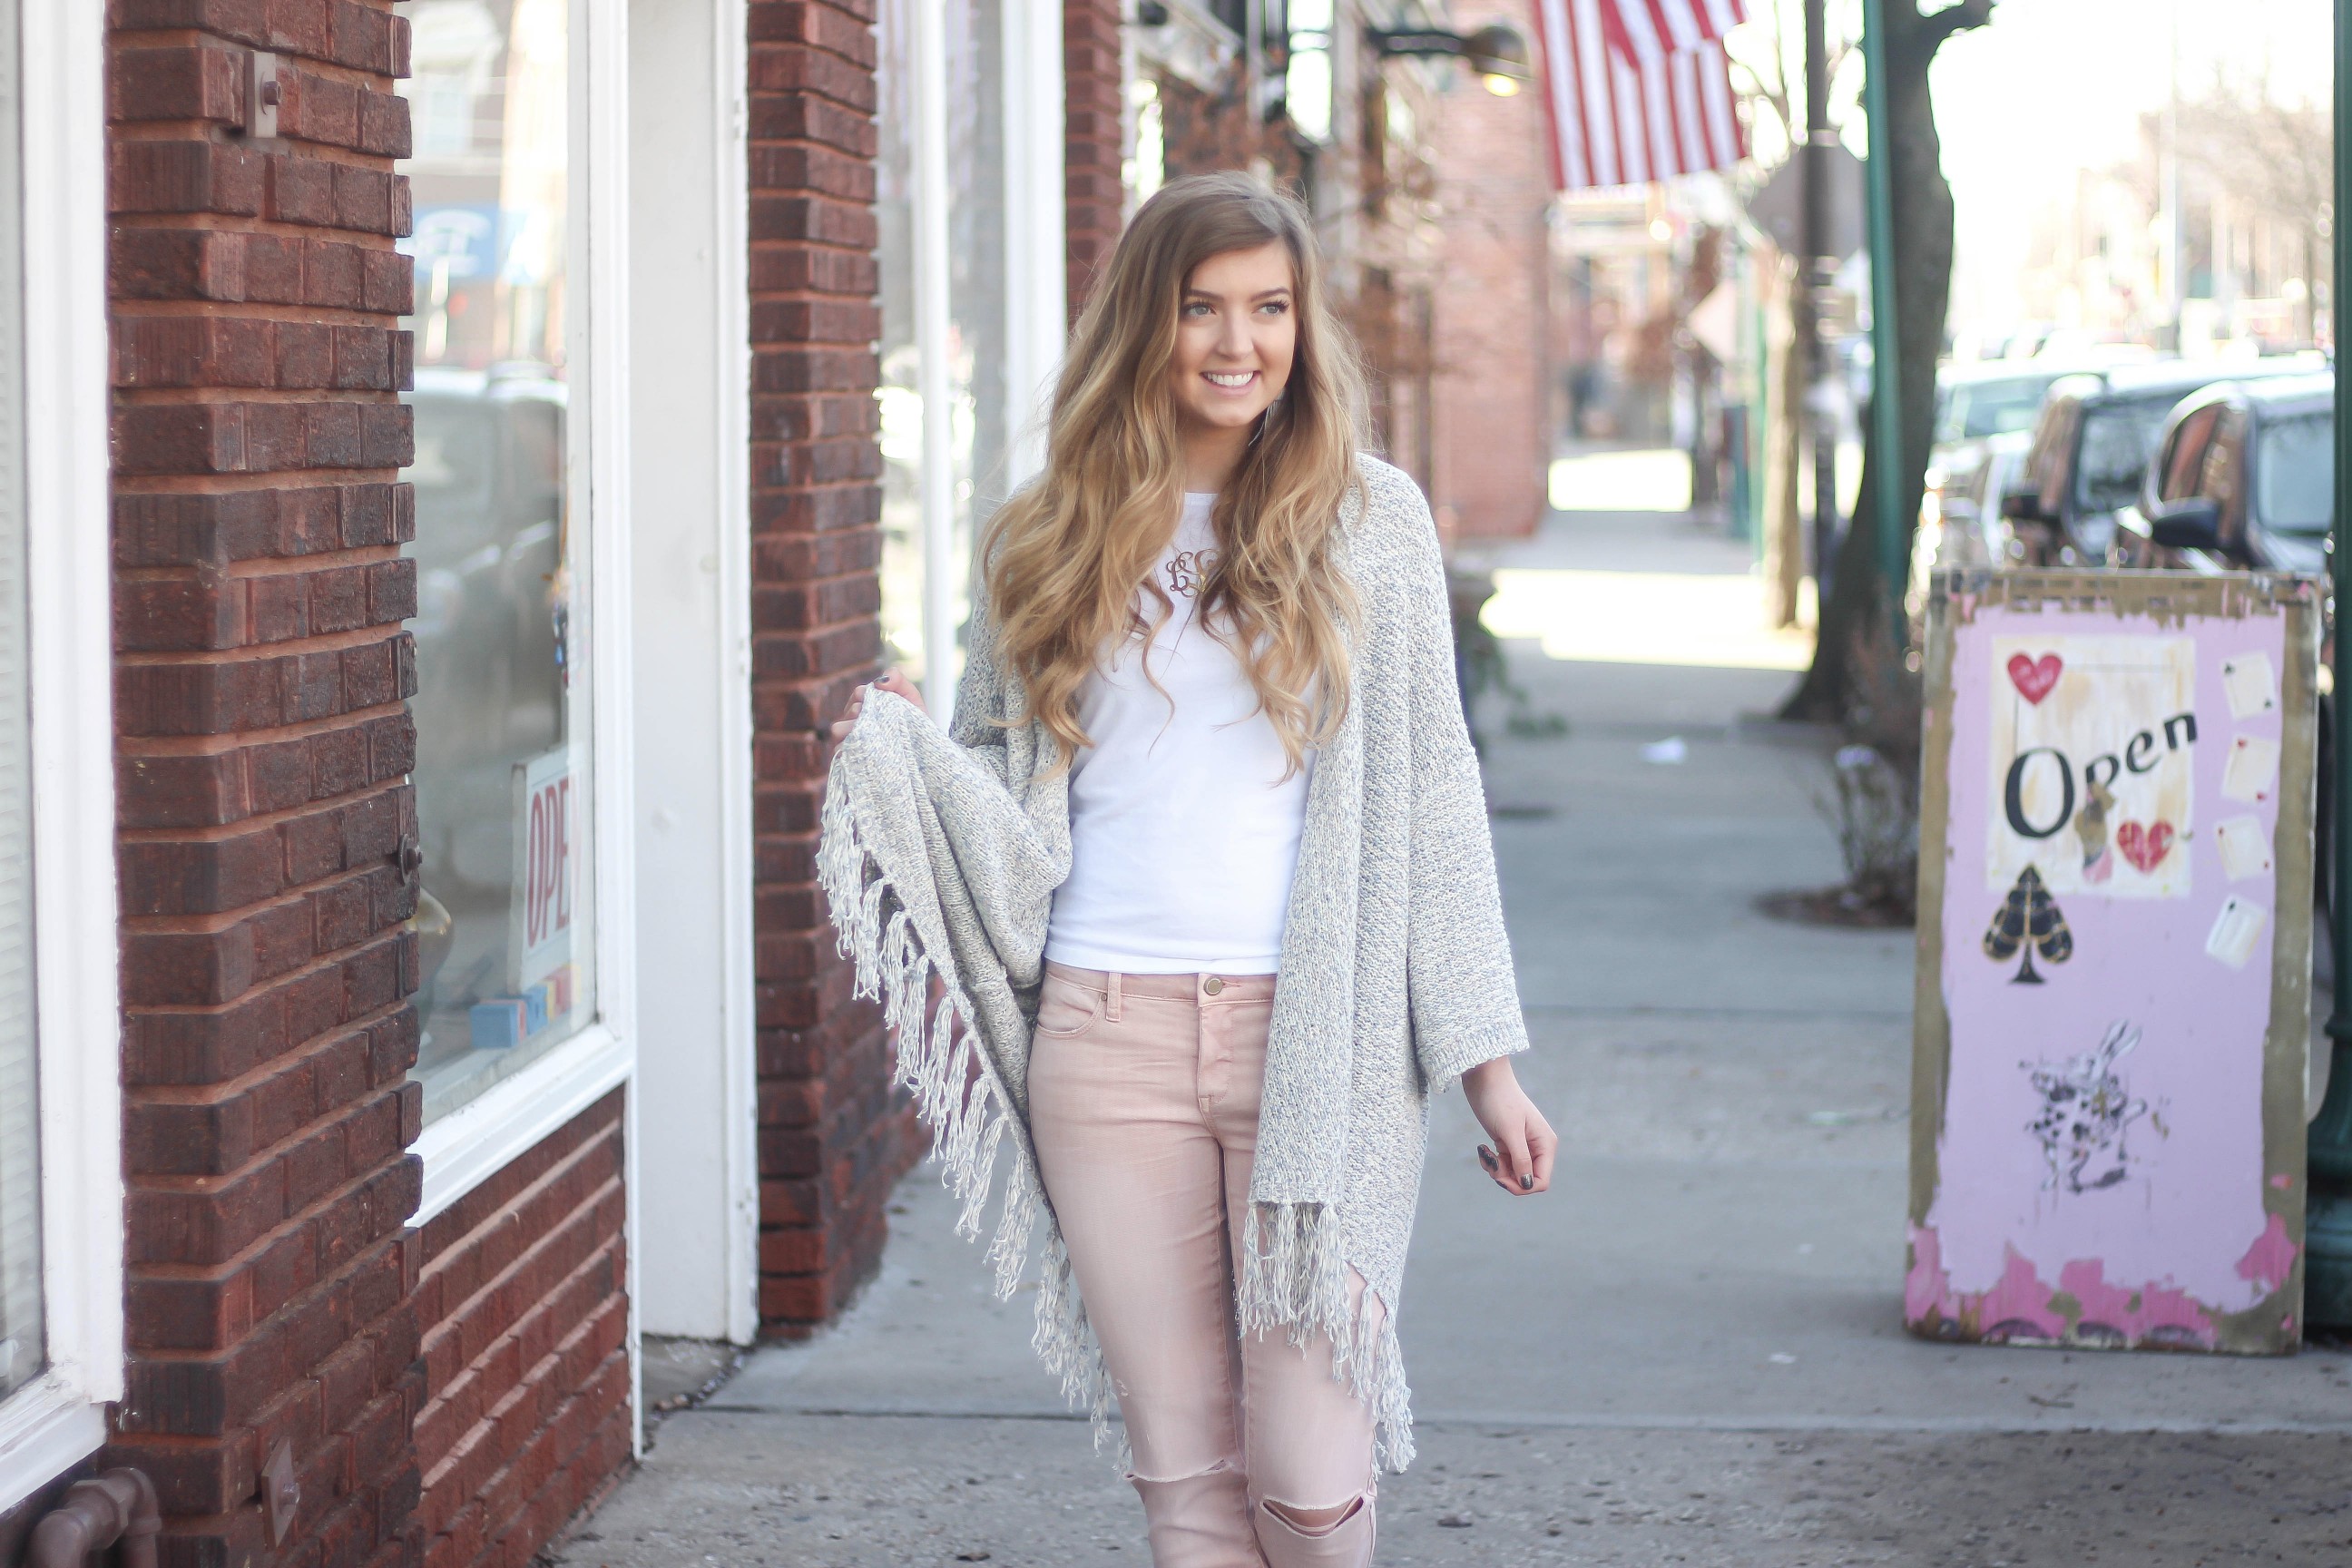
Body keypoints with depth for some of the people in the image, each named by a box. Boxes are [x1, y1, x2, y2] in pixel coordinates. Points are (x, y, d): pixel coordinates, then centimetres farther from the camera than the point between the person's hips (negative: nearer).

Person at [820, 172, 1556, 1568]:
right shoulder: (1050, 543, 10)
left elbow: (1432, 789, 5)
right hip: (1106, 1036, 2)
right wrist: (904, 751, -9)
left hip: (1319, 1038, -2)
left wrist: (1486, 1062, 2)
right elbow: (1008, 787, 14)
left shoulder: (1366, 519, 5)